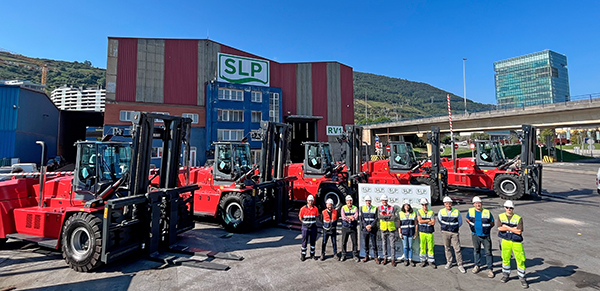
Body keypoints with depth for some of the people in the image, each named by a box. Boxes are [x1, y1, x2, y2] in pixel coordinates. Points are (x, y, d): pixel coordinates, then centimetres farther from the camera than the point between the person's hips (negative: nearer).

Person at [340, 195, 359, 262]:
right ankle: (343, 255, 19)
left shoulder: (355, 208, 3)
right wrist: (351, 218, -13)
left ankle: (355, 255, 17)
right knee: (344, 242, 5)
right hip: (345, 227, 0)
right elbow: (343, 217, -14)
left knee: (355, 242, 3)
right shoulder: (343, 208, 1)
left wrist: (348, 217, -11)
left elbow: (356, 217, -13)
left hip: (353, 228, 0)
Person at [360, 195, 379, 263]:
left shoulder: (375, 208, 2)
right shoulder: (362, 208, 5)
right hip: (364, 229, 1)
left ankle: (376, 257, 14)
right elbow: (362, 219, 0)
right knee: (366, 244, 9)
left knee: (374, 244, 2)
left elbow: (376, 219, -4)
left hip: (373, 229, -1)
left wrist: (370, 225, -15)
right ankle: (366, 256, 21)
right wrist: (366, 226, -12)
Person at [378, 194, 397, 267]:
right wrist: (389, 215, -17)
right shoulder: (379, 208, 0)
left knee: (392, 245, 0)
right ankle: (385, 258, 22)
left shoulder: (391, 208, -4)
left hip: (391, 229, -1)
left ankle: (393, 259, 10)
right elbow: (379, 216, -17)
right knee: (384, 244, 10)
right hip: (383, 229, 1)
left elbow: (394, 218, -15)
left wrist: (384, 217, -14)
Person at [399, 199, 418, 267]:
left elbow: (416, 224, 7)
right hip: (404, 233, -1)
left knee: (410, 247, 5)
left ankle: (410, 260, 17)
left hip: (411, 233, 1)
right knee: (405, 247, 4)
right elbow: (399, 224, 2)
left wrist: (415, 233, 3)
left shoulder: (413, 214, 4)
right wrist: (400, 233, -4)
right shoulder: (400, 214, 2)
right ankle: (406, 259, 18)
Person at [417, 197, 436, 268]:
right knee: (423, 247, 6)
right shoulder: (419, 212, 1)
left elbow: (433, 223, -9)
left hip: (429, 232, 0)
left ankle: (431, 261, 16)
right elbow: (420, 221, -12)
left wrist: (423, 221, -10)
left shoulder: (431, 212, 1)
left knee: (430, 247, 3)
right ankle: (423, 260, 19)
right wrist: (428, 220, -8)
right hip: (422, 232, 0)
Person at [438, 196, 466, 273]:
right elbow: (439, 220, 15)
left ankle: (460, 265, 8)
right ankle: (449, 262, 25)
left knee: (457, 249, -2)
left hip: (454, 233, -1)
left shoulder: (456, 211, -3)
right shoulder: (441, 212, -1)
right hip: (445, 232, 1)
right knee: (447, 248, 10)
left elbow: (460, 222, 10)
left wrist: (455, 228, 8)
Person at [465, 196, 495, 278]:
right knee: (476, 251, 14)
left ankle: (490, 269, 13)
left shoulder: (487, 212, -7)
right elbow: (467, 219, 17)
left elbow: (492, 223, 5)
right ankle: (477, 266, 30)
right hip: (475, 235, 2)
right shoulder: (470, 211, -2)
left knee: (488, 252, 1)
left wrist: (485, 228, -2)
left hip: (485, 236, -2)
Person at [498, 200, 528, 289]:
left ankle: (522, 279, 20)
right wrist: (513, 228, -15)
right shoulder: (501, 216, 0)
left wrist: (507, 227, -15)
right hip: (505, 241, 2)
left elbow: (519, 231, -16)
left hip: (516, 242, -2)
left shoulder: (518, 218, -6)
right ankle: (506, 275, 31)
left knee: (520, 260, 3)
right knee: (505, 259, 13)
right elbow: (500, 228, -12)